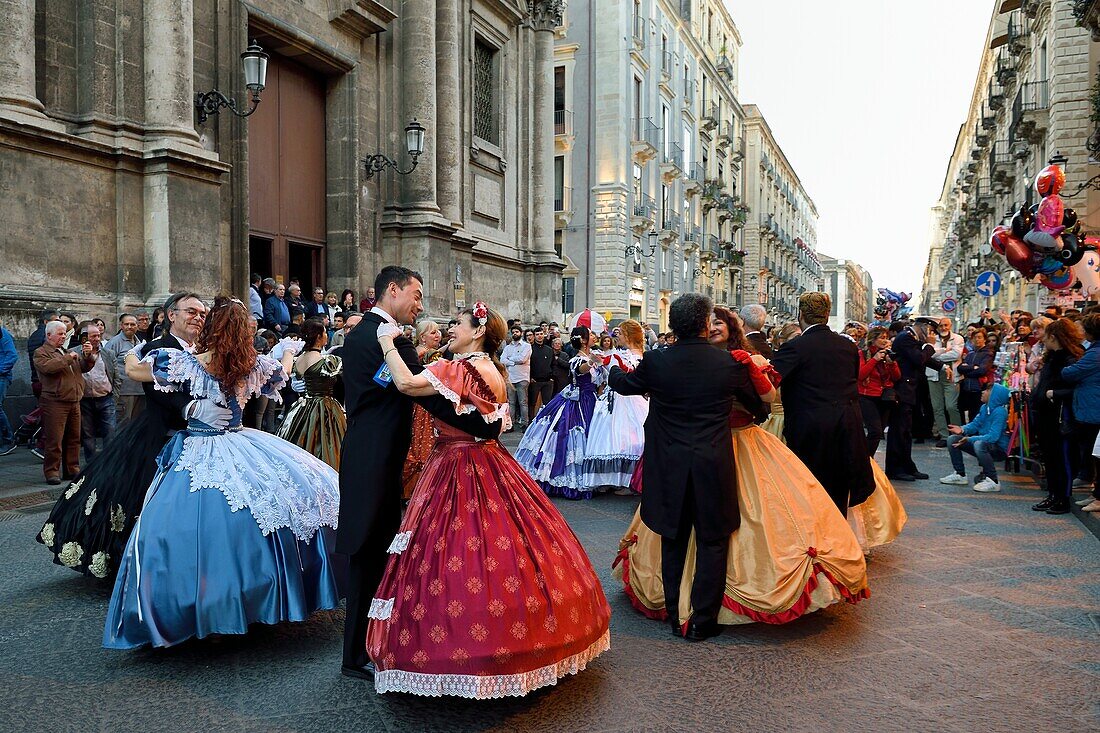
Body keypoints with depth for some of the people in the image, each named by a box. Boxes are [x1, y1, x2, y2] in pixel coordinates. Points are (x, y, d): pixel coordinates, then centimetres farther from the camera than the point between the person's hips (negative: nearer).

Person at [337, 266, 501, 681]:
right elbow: (432, 398, -22)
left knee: (370, 554, 18)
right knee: (372, 556, 0)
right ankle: (358, 658, 13)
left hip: (362, 455, 10)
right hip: (377, 462, -10)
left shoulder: (357, 333, 15)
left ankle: (361, 648, 31)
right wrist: (488, 426, -18)